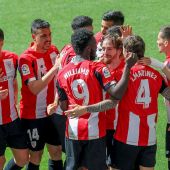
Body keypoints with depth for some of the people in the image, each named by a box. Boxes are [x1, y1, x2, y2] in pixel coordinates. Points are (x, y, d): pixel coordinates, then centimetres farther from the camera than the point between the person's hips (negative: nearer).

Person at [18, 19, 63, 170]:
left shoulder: (54, 51, 1)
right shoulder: (26, 58, -18)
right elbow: (35, 88, -27)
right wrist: (54, 68, -29)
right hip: (34, 116, -6)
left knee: (57, 152, 9)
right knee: (35, 156, 3)